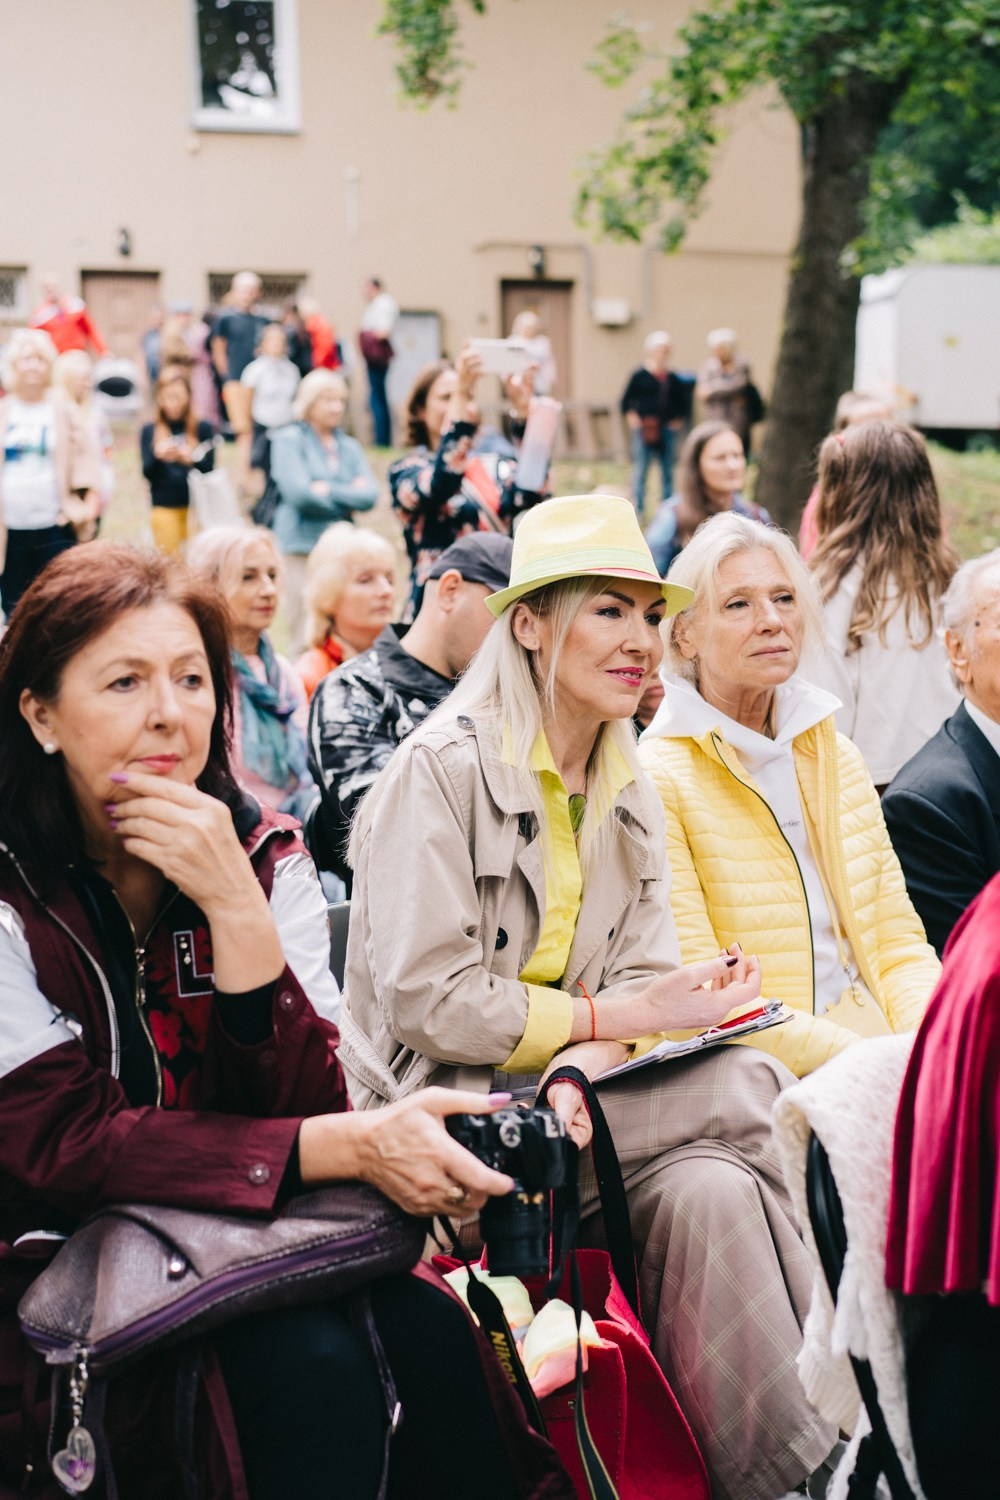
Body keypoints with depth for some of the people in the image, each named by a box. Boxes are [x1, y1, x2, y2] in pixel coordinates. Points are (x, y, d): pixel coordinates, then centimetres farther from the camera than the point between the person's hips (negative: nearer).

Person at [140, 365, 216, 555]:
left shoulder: (203, 429, 2)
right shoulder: (150, 432, 5)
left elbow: (209, 469, -2)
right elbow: (148, 473, -2)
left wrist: (191, 459, -23)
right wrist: (157, 456, -23)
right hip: (164, 507, 0)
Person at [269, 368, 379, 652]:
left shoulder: (349, 446, 18)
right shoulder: (288, 440, 3)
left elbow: (370, 494, 4)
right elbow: (299, 493, -10)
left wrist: (329, 490, -7)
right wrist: (348, 499, 0)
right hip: (303, 546, -5)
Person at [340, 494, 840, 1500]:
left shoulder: (630, 795, 11)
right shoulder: (442, 766, -10)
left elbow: (635, 982, 4)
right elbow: (427, 1001, -16)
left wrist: (578, 1073, -18)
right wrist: (618, 1019, -17)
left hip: (567, 1091, 6)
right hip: (443, 1109, -6)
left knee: (711, 1185, -25)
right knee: (741, 1090, -24)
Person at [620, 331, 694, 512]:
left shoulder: (673, 379, 7)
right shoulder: (639, 375, -2)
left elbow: (683, 402, 18)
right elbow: (626, 402, 1)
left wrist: (679, 419, 7)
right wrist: (632, 418, -8)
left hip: (667, 429, 4)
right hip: (644, 428, -3)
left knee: (667, 471, 6)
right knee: (641, 469, -1)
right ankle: (638, 509, 4)